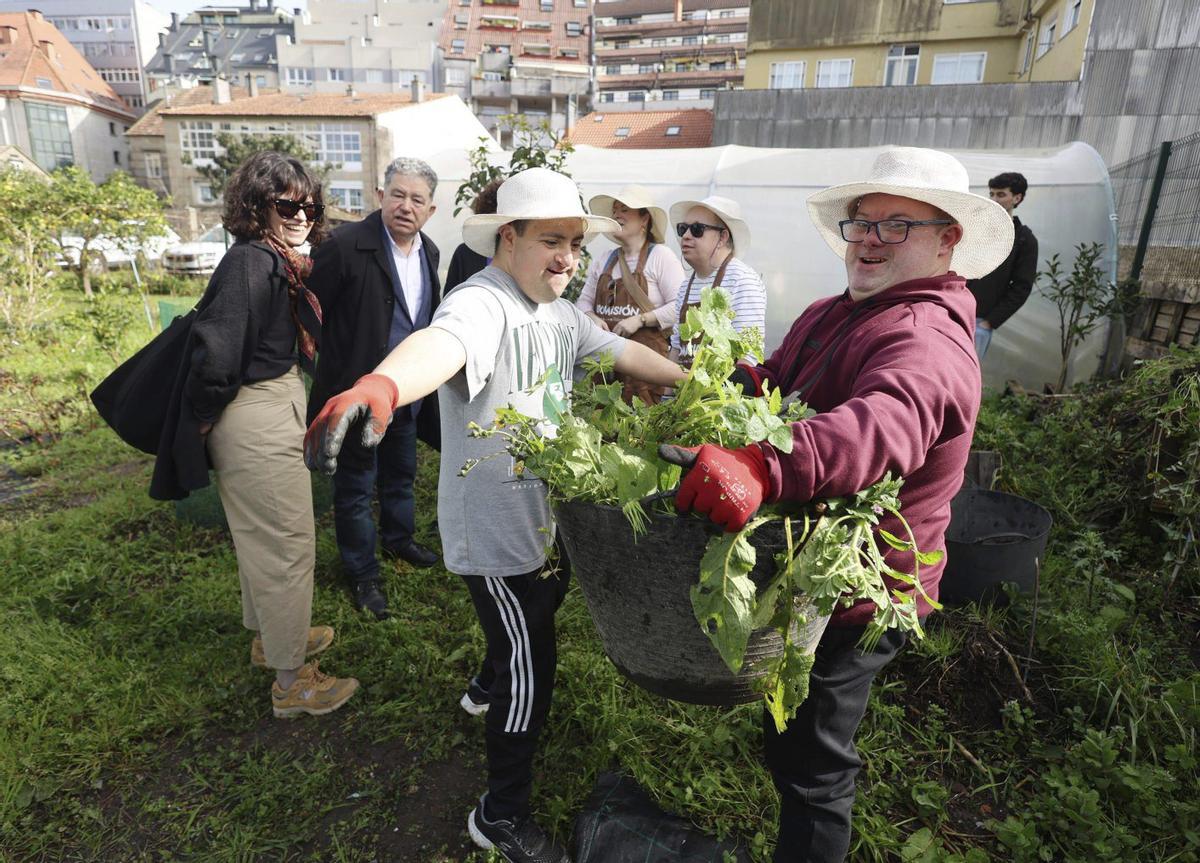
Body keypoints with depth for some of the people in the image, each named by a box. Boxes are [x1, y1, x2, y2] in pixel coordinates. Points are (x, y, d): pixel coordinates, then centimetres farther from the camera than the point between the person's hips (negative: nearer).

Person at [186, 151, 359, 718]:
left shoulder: (277, 262, 8)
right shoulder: (252, 263, -21)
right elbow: (216, 352, -28)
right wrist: (205, 416, -12)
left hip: (274, 408, 10)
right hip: (258, 422, -10)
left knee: (262, 537, 23)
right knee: (289, 547, 1)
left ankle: (268, 636, 44)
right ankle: (291, 682, 18)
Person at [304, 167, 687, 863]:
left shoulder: (559, 312, 4)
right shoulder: (484, 304, -26)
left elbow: (621, 350, 15)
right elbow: (444, 341, -49)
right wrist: (381, 386, -70)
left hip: (544, 516, 9)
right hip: (495, 533, -9)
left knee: (540, 615, 32)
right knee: (532, 676, 6)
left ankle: (492, 688, 64)